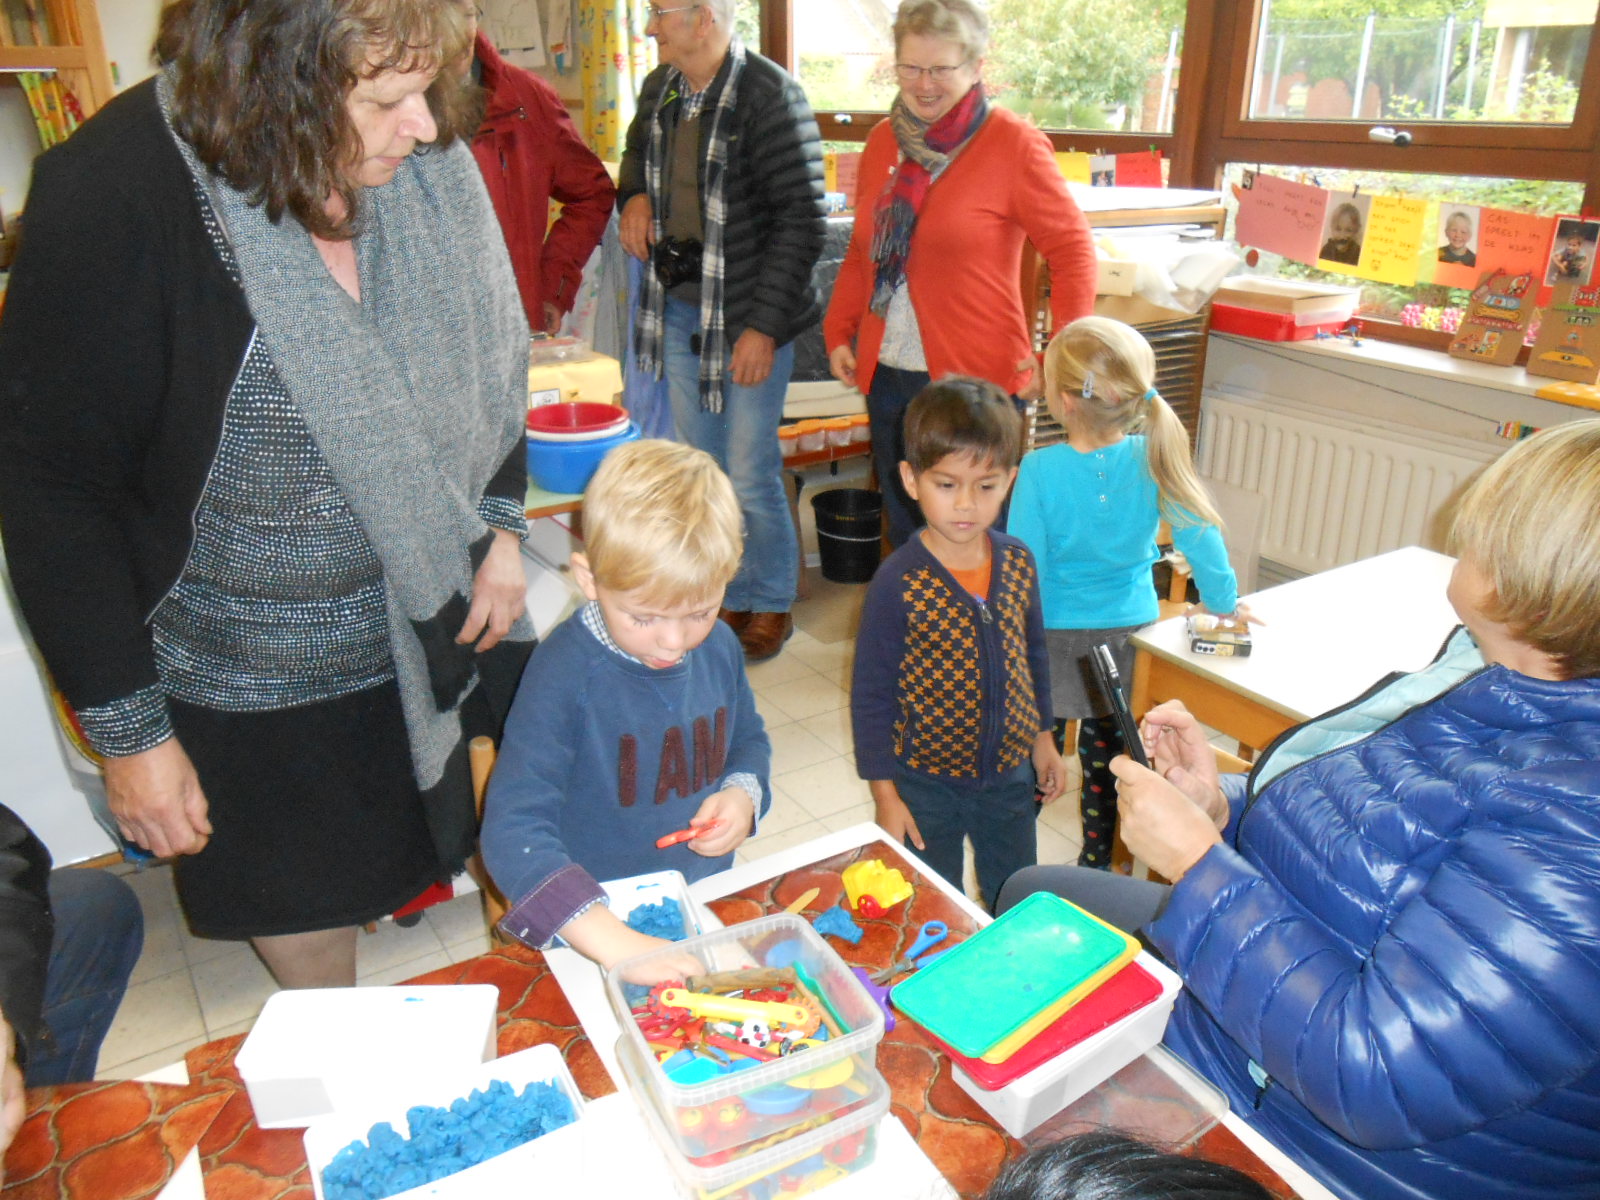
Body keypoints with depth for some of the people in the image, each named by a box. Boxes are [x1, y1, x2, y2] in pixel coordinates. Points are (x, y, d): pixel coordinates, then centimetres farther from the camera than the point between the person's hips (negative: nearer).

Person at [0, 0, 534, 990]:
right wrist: (126, 727, -13)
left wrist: (501, 525, 0)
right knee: (309, 920, 18)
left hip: (429, 617, 4)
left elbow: (487, 360, 7)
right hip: (256, 679, -3)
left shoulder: (426, 165, -9)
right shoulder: (115, 196, -22)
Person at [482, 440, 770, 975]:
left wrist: (742, 793, -5)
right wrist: (615, 943, -37)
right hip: (598, 925, -5)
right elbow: (513, 831, -26)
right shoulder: (566, 673, -19)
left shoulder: (719, 647, -1)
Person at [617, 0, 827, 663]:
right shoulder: (660, 87, 7)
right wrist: (634, 195, 4)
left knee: (751, 474, -2)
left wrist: (765, 324, -19)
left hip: (748, 313, -7)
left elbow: (802, 218, -16)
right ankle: (727, 595, 33)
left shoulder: (770, 94, -14)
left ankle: (770, 603, 22)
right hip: (677, 308, 7)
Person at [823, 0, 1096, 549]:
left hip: (977, 379, -5)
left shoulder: (1013, 143, -6)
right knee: (904, 526, 15)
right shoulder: (882, 141, 11)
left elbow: (1073, 251, -4)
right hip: (886, 375, 6)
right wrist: (839, 332, 11)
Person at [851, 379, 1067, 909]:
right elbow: (870, 693, -14)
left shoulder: (1017, 562, -6)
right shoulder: (898, 582, -21)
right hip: (926, 785, -4)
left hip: (1009, 776, 5)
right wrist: (885, 794, -12)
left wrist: (1042, 737, 16)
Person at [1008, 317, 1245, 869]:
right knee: (1106, 758, 20)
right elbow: (1200, 535, -6)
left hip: (1055, 639, -2)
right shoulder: (1153, 459, -14)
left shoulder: (1039, 470, -21)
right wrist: (1224, 604, 10)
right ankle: (1096, 863, 35)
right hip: (1129, 632, 3)